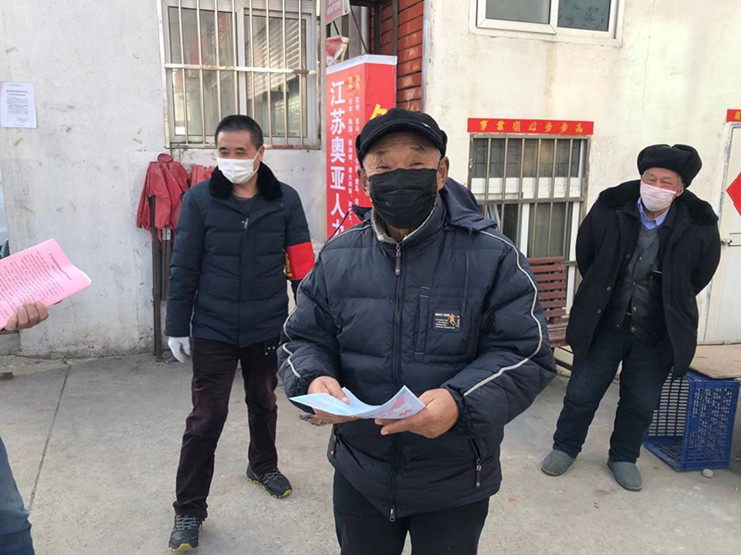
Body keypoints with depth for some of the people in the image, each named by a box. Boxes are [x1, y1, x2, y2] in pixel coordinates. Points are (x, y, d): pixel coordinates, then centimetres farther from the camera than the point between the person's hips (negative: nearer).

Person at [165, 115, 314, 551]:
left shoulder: (285, 199, -3)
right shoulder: (199, 199, -5)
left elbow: (302, 265, 1)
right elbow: (184, 269, -3)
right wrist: (177, 326, -2)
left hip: (267, 327, 2)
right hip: (213, 330, -1)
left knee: (264, 403, 20)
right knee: (206, 418, 3)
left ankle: (263, 465, 46)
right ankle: (189, 509, 19)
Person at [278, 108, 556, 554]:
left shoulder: (493, 258, -13)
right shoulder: (337, 257, -2)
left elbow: (526, 355, -14)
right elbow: (303, 339, 4)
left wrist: (461, 402, -32)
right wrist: (313, 380, -19)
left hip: (456, 484, -2)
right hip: (359, 477, 3)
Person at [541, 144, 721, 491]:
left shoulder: (699, 226, -13)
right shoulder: (610, 209, -13)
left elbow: (701, 274, 7)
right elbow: (585, 255, 5)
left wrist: (672, 305, 13)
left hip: (656, 333, 1)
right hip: (603, 323, 0)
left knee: (641, 402, 15)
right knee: (582, 391, 10)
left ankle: (624, 457, 38)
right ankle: (565, 447, 32)